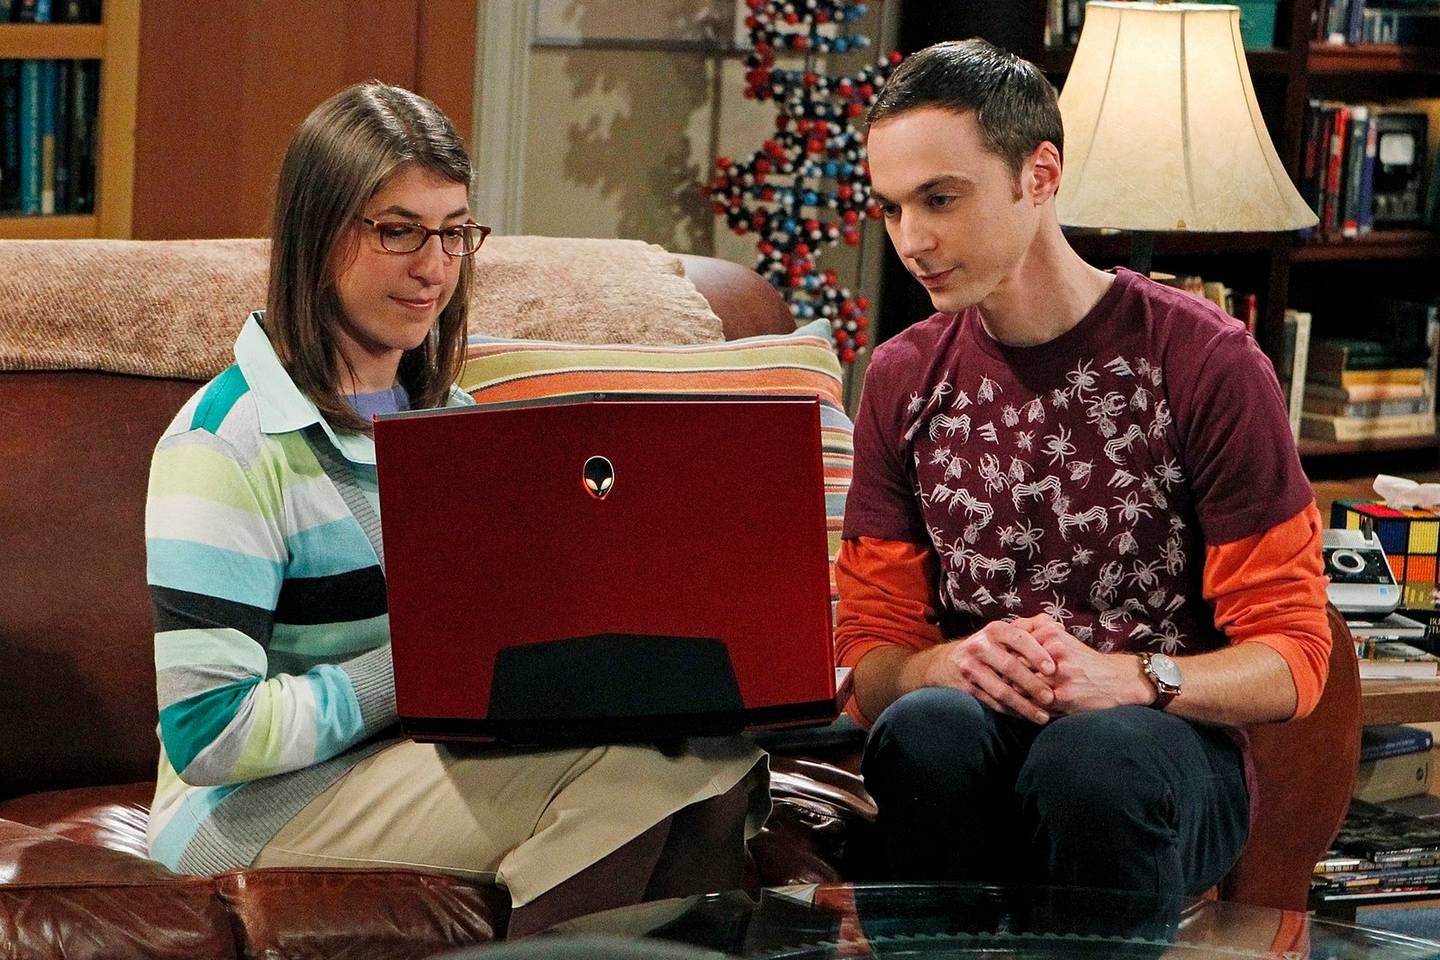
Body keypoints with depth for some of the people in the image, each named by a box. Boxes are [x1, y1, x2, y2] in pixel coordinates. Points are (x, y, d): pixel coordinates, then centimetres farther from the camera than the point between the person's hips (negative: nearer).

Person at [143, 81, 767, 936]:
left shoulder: (452, 419, 14)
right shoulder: (228, 442, -11)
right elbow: (208, 734, -17)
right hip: (250, 812, -7)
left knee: (714, 753, -22)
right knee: (632, 764, -27)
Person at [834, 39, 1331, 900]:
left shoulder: (1206, 363, -3)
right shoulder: (904, 380, 11)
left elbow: (1292, 657, -4)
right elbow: (869, 652, 10)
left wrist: (1126, 680, -23)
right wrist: (953, 663, -15)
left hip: (1168, 740, -2)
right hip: (979, 733, 3)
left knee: (1094, 757, -38)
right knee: (925, 729, -33)